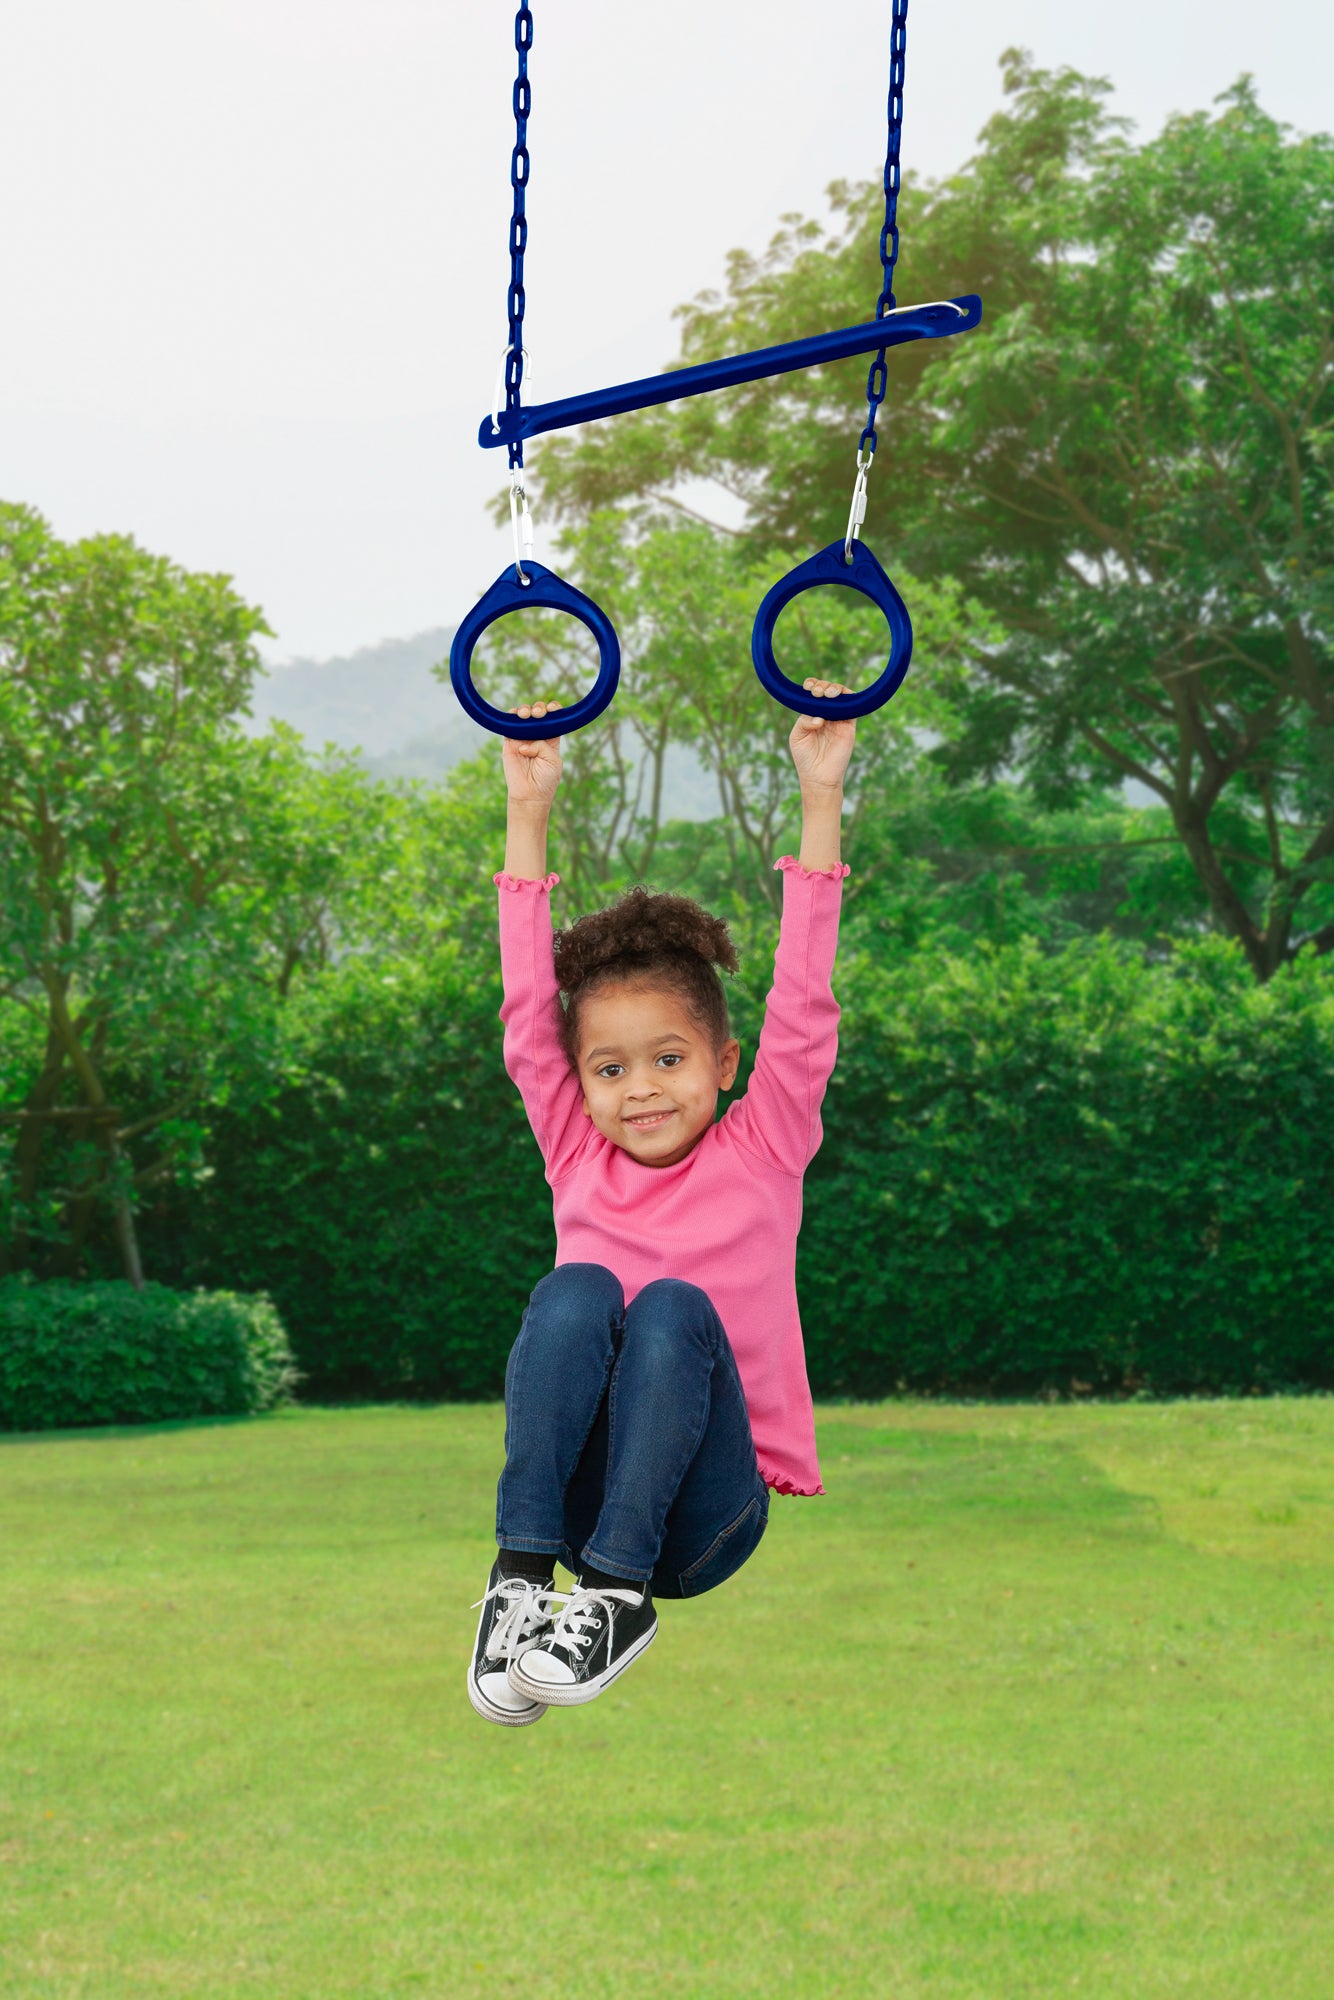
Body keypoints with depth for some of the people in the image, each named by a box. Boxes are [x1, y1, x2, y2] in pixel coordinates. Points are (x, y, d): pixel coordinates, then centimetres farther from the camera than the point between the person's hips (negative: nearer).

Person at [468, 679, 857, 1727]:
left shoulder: (761, 1154, 8)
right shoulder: (580, 1161, 13)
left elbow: (803, 1006, 1)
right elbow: (530, 1014, 9)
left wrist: (821, 796, -3)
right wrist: (529, 811, 6)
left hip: (707, 1512, -1)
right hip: (579, 1496, 2)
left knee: (675, 1309, -27)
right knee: (576, 1290, -23)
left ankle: (616, 1593, -32)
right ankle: (522, 1573, -32)